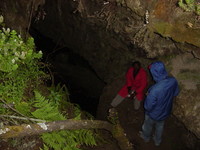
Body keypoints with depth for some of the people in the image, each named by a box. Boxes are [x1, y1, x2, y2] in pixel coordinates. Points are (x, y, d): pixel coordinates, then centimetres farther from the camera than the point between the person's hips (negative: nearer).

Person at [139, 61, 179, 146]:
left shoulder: (155, 90, -44)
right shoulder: (173, 81, -26)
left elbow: (148, 107, -29)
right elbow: (175, 93, -3)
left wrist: (148, 96, -11)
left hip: (154, 114, -4)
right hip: (166, 112, 5)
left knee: (148, 126, 30)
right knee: (160, 126, 34)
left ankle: (146, 137, 60)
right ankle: (157, 141, 59)